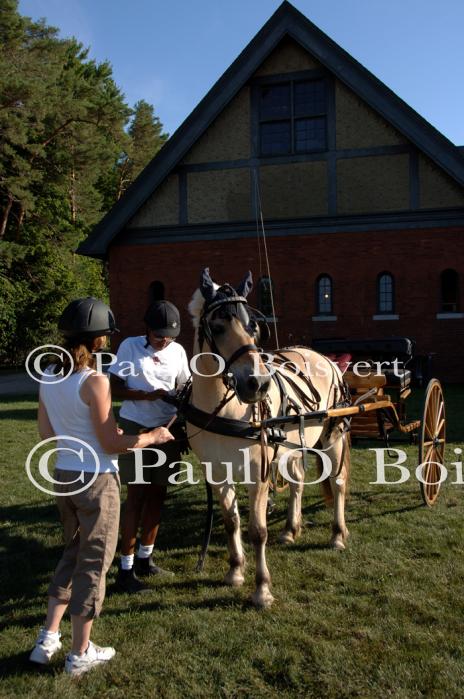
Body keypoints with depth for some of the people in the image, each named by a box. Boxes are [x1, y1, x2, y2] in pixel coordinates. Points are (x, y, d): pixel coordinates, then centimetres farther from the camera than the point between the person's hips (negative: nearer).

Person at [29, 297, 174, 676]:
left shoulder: (49, 376, 1)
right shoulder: (95, 382, -21)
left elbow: (46, 433, 10)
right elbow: (111, 444, -18)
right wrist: (153, 437, -4)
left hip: (63, 476, 7)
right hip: (96, 480, -7)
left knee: (73, 553, 24)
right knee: (93, 562, 8)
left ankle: (48, 638, 29)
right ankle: (81, 653, 21)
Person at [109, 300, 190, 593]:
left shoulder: (178, 351, 3)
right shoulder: (129, 347, -7)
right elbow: (116, 388, -8)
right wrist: (148, 395, -22)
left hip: (167, 427, 5)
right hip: (135, 428, -4)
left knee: (158, 494, 11)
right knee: (137, 495, -3)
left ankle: (145, 557, 28)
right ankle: (126, 568, 6)